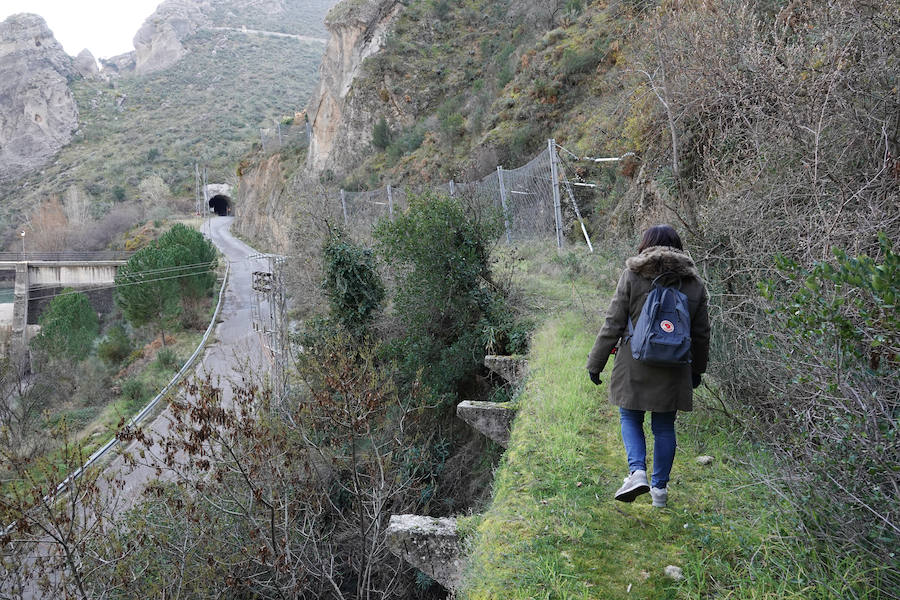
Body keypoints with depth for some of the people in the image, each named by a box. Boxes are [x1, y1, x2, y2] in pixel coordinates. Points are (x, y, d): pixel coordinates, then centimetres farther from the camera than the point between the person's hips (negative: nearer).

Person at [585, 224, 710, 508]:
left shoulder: (632, 276, -6)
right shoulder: (694, 283, 5)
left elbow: (613, 324, -7)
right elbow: (701, 333, 11)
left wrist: (595, 363, 0)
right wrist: (697, 369, 23)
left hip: (635, 367, -3)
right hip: (674, 371, 3)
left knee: (630, 419, 12)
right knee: (664, 427, 13)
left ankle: (637, 471, -7)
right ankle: (660, 487, 20)